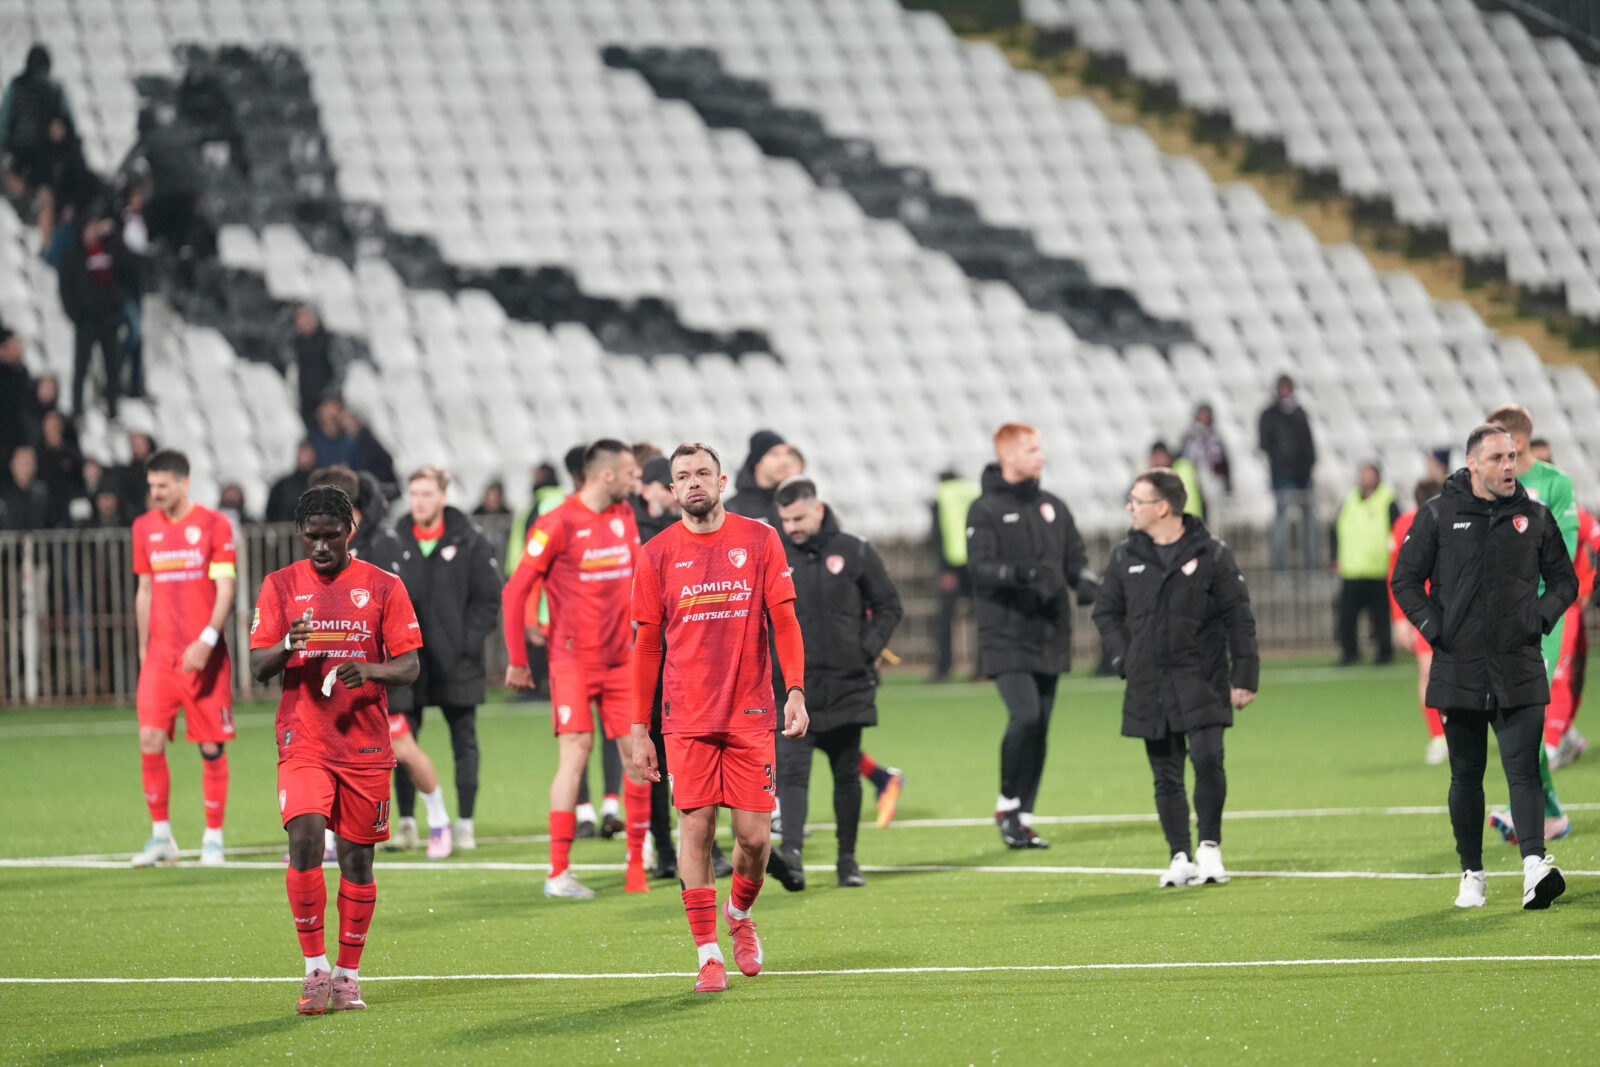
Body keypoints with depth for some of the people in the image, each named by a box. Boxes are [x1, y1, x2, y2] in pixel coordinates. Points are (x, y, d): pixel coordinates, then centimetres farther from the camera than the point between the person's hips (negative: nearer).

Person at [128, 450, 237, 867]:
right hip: (160, 655, 3)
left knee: (212, 746, 0)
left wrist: (206, 642, -18)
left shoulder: (213, 525, -3)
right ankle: (160, 836, 2)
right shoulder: (145, 528, 10)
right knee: (150, 740, -8)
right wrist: (143, 648, 13)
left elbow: (225, 590, -7)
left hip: (205, 656, -3)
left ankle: (213, 838, 11)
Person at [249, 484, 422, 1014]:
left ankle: (348, 976, 16)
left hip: (366, 745, 1)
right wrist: (288, 644, -20)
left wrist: (370, 670, -19)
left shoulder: (383, 586, 4)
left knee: (357, 859, 4)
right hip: (302, 742, -1)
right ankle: (315, 969, -10)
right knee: (304, 841, -18)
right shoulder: (280, 585, 6)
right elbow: (258, 667, 2)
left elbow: (410, 665, 2)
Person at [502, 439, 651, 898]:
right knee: (576, 750, -13)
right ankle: (558, 872, -10)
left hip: (620, 657, 6)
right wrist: (517, 660, -6)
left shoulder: (624, 516, 8)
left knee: (637, 753, 2)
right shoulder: (558, 524, -12)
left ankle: (636, 864, 11)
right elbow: (515, 591, -9)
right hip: (573, 657, -6)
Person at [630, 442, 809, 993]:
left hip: (750, 713, 0)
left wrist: (795, 690, -10)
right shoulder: (657, 554, 4)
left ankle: (739, 915, 29)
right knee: (696, 827, -6)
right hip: (687, 717, 0)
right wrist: (639, 730, 5)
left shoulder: (759, 540, 4)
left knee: (755, 834, -1)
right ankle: (709, 956, 0)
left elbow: (783, 620, 3)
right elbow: (647, 645, 7)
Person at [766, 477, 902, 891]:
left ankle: (848, 858, 19)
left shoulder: (854, 553, 1)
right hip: (793, 690, -1)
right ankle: (791, 853, -24)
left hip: (847, 686, 1)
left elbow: (889, 605, 8)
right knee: (791, 771, -14)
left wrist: (868, 649, -3)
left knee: (847, 775, 9)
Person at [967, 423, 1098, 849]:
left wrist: (1085, 579, -9)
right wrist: (1022, 573, -30)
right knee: (1025, 716, -18)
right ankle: (1007, 802, 0)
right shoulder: (986, 510, -3)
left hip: (1049, 636, 6)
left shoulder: (1053, 507, 14)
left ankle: (1023, 817, 13)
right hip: (1006, 637, -5)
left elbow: (1076, 555, 14)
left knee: (1039, 727, 5)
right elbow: (980, 568, -13)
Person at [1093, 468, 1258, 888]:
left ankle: (1209, 846, 0)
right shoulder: (1126, 557, 6)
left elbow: (1239, 618, -1)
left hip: (1202, 681, -3)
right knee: (1166, 776, 4)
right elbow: (1106, 612, 17)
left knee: (1207, 759, -16)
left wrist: (1244, 677, -5)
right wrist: (1124, 659, 3)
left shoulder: (1211, 555, -3)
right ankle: (1180, 857, 11)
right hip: (1150, 687, 3)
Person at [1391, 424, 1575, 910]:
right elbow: (1406, 580, 6)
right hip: (1459, 672, 0)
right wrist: (1435, 629, -5)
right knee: (1466, 775, 6)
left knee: (1523, 769, -11)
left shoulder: (1534, 516, 7)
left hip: (1520, 671, 0)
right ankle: (1471, 874, 14)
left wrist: (1541, 617, -1)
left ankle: (1534, 864, -19)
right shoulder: (1438, 515, 2)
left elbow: (1564, 579, 16)